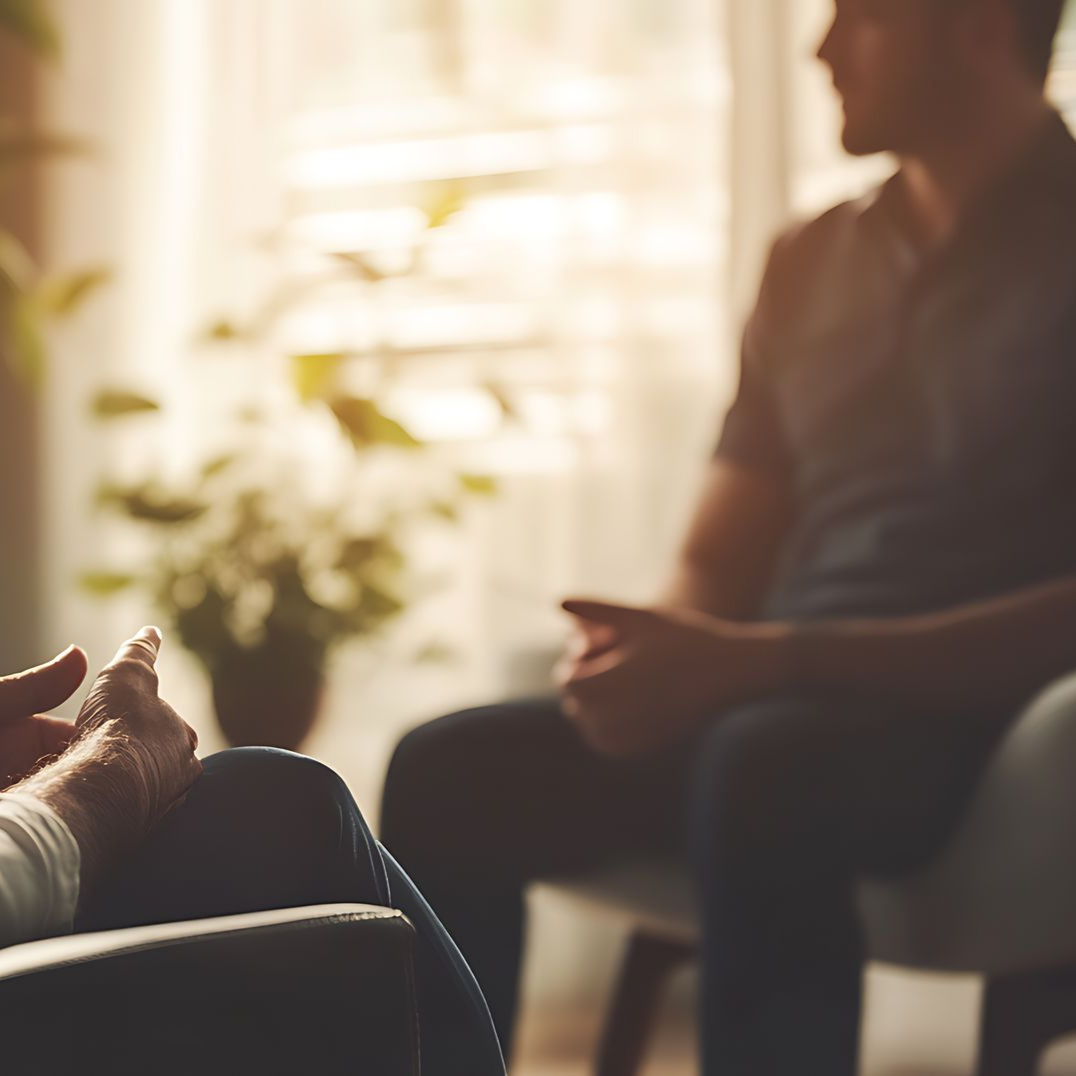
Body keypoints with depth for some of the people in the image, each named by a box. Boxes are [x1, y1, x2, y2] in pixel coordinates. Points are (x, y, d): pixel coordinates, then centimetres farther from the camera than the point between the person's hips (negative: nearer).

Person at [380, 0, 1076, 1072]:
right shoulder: (812, 262, 17)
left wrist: (759, 660, -22)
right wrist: (639, 649, -6)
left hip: (986, 715, -6)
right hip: (777, 707, 7)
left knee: (758, 772, -37)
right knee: (450, 771, -14)